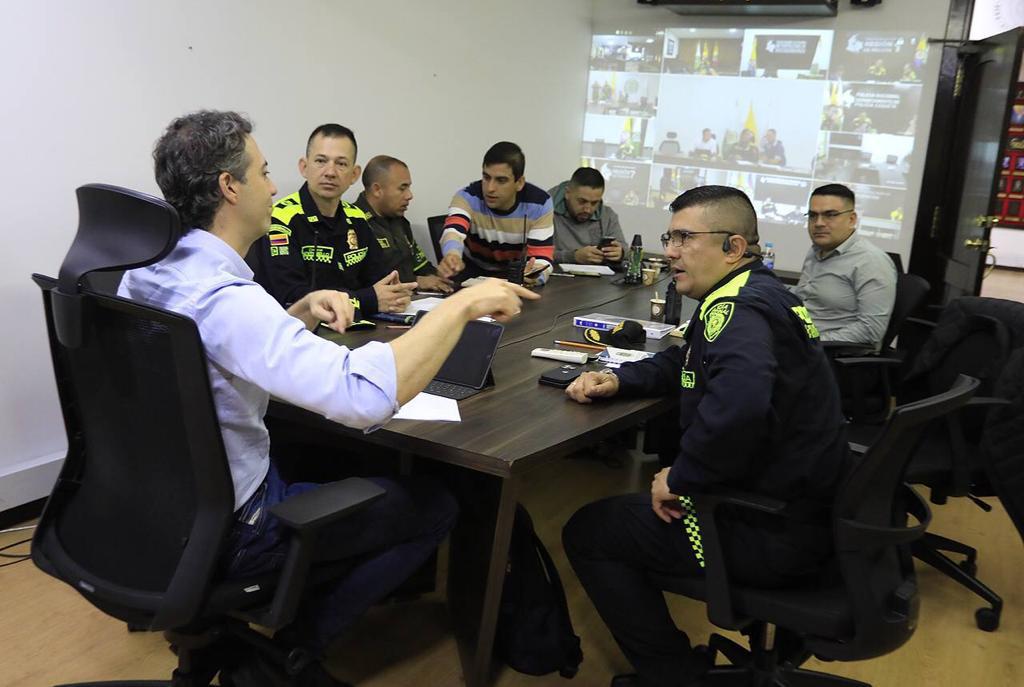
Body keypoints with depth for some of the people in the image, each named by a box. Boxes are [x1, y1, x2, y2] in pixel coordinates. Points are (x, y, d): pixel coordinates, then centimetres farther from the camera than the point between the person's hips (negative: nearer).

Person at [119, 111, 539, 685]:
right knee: (436, 505, 2)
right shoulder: (219, 297, -31)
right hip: (224, 530, -9)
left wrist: (304, 312, -3)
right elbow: (363, 395, -43)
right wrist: (464, 304, -32)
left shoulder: (146, 273, -2)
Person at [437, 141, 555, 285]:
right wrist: (452, 257, -63)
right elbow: (453, 231, -39)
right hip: (474, 275, -2)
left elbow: (542, 256, -21)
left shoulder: (539, 204, -17)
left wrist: (532, 276, -45)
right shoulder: (467, 197, -20)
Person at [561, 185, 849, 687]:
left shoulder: (739, 310, -22)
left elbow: (736, 406, -42)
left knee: (587, 532, 0)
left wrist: (680, 479, -25)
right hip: (802, 505, 10)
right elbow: (688, 362, 22)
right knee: (622, 504, 27)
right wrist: (618, 380, 4)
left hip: (775, 534, -10)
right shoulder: (758, 295, 9)